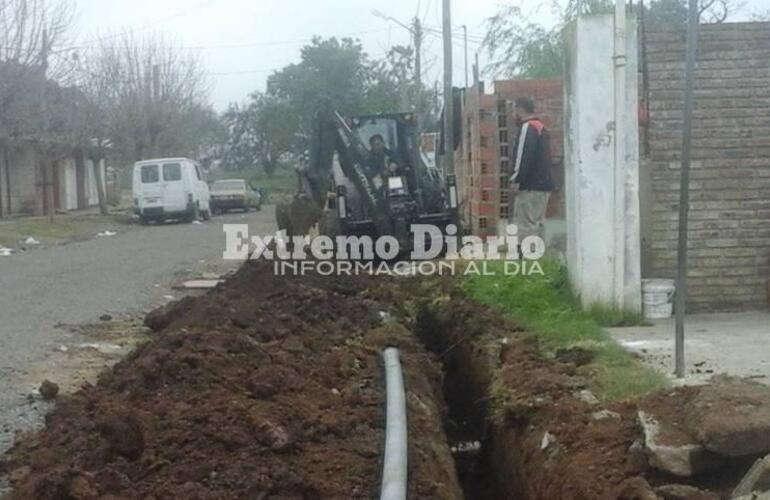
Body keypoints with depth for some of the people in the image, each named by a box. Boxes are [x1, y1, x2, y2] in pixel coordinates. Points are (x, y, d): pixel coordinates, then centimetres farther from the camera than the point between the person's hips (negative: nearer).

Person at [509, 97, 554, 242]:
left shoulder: (528, 127, -11)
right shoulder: (541, 127, 20)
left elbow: (524, 156, -20)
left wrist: (516, 180, -18)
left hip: (530, 187, -10)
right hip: (543, 185, 10)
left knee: (525, 225, -9)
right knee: (537, 223, 13)